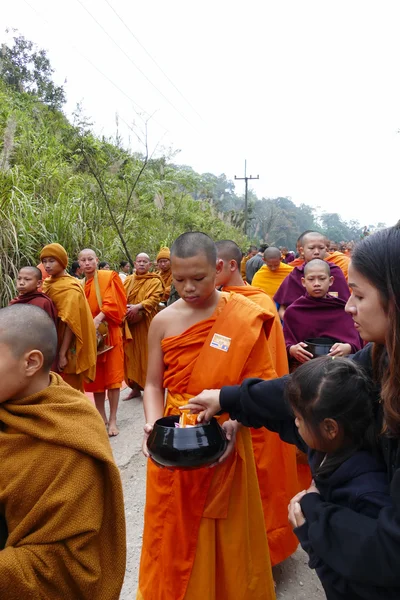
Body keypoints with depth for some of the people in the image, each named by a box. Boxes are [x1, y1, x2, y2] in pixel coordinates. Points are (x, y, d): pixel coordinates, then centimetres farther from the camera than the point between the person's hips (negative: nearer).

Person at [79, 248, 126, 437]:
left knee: (112, 377, -2)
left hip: (109, 333, -4)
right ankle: (102, 417, 19)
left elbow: (112, 303, -13)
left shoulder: (109, 277, -2)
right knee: (95, 378, 8)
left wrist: (98, 319, -26)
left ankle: (113, 420, 6)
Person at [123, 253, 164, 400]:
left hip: (145, 325, -5)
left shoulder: (155, 281, -1)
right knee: (131, 356, 8)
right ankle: (135, 388, 18)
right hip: (129, 324, 5)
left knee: (147, 355, -1)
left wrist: (138, 307, -27)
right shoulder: (128, 280, 15)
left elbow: (154, 298, -15)